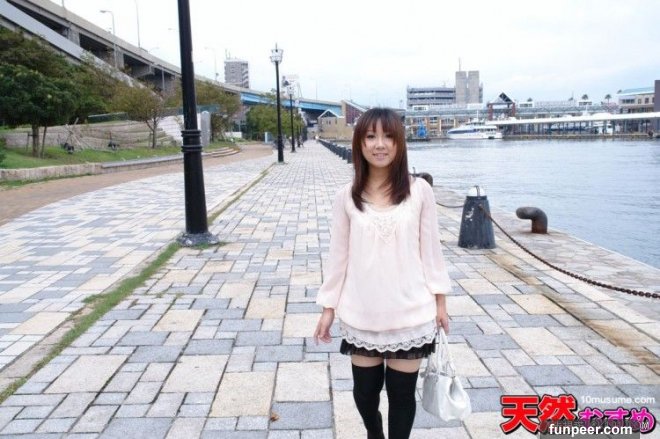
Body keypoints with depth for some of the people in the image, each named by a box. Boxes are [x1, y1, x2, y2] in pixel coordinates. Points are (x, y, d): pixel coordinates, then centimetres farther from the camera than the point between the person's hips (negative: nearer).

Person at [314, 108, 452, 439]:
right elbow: (338, 255, 2)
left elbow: (430, 249, 0)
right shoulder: (347, 197, -4)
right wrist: (328, 307, 4)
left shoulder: (419, 191, -6)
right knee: (364, 390, 16)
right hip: (361, 315, 2)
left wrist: (439, 300, 3)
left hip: (410, 313, -1)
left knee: (402, 393, 10)